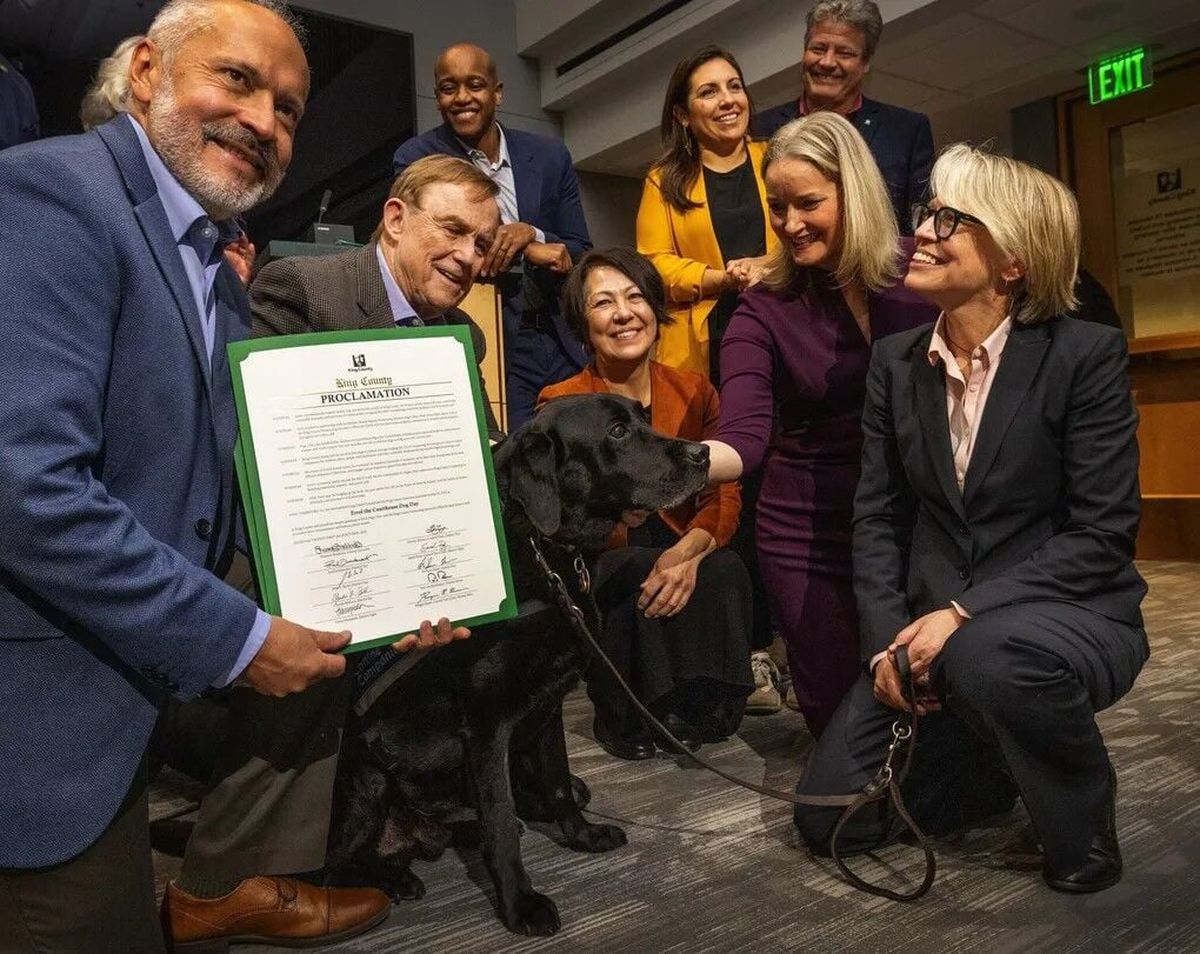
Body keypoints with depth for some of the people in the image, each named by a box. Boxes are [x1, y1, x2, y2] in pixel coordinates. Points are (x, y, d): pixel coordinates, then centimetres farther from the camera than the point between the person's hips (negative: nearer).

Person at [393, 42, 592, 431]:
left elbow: (579, 253, 6)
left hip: (562, 344, 4)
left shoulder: (549, 155, 7)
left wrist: (530, 233, -16)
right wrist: (530, 249, -14)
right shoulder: (417, 159, -1)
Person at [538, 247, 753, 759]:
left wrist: (689, 550, -27)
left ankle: (705, 706, -8)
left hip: (680, 558, 2)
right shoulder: (563, 405, -9)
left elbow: (724, 497, -5)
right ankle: (625, 718, -11)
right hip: (592, 575, -2)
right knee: (634, 575, -33)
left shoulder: (694, 390, 1)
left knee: (726, 572, -28)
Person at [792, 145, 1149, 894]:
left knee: (988, 654, -41)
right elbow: (879, 513, 3)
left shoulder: (1086, 354, -12)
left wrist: (964, 613, -24)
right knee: (832, 817, -3)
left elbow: (1105, 534, -15)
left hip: (1071, 619, -4)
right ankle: (1007, 760, 24)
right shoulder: (896, 361, 2)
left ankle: (1082, 815, -6)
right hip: (934, 627, 5)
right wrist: (889, 635, -11)